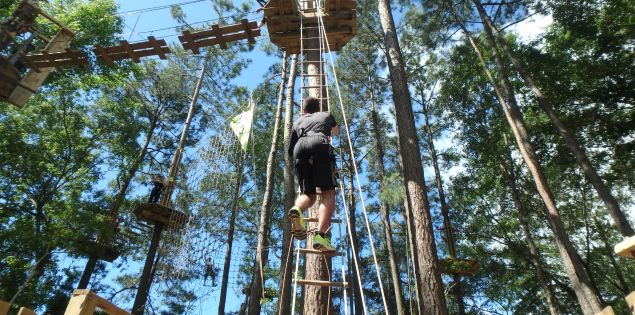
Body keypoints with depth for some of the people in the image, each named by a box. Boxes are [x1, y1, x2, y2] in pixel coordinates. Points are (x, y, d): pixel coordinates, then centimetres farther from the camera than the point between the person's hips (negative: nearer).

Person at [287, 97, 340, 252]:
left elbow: (289, 150, 35)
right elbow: (337, 131, 58)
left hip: (300, 147, 2)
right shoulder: (326, 115, 37)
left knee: (308, 194, 7)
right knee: (328, 192, -6)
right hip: (320, 144, -2)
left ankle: (297, 209, -29)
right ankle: (321, 235, -27)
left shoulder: (298, 122, 37)